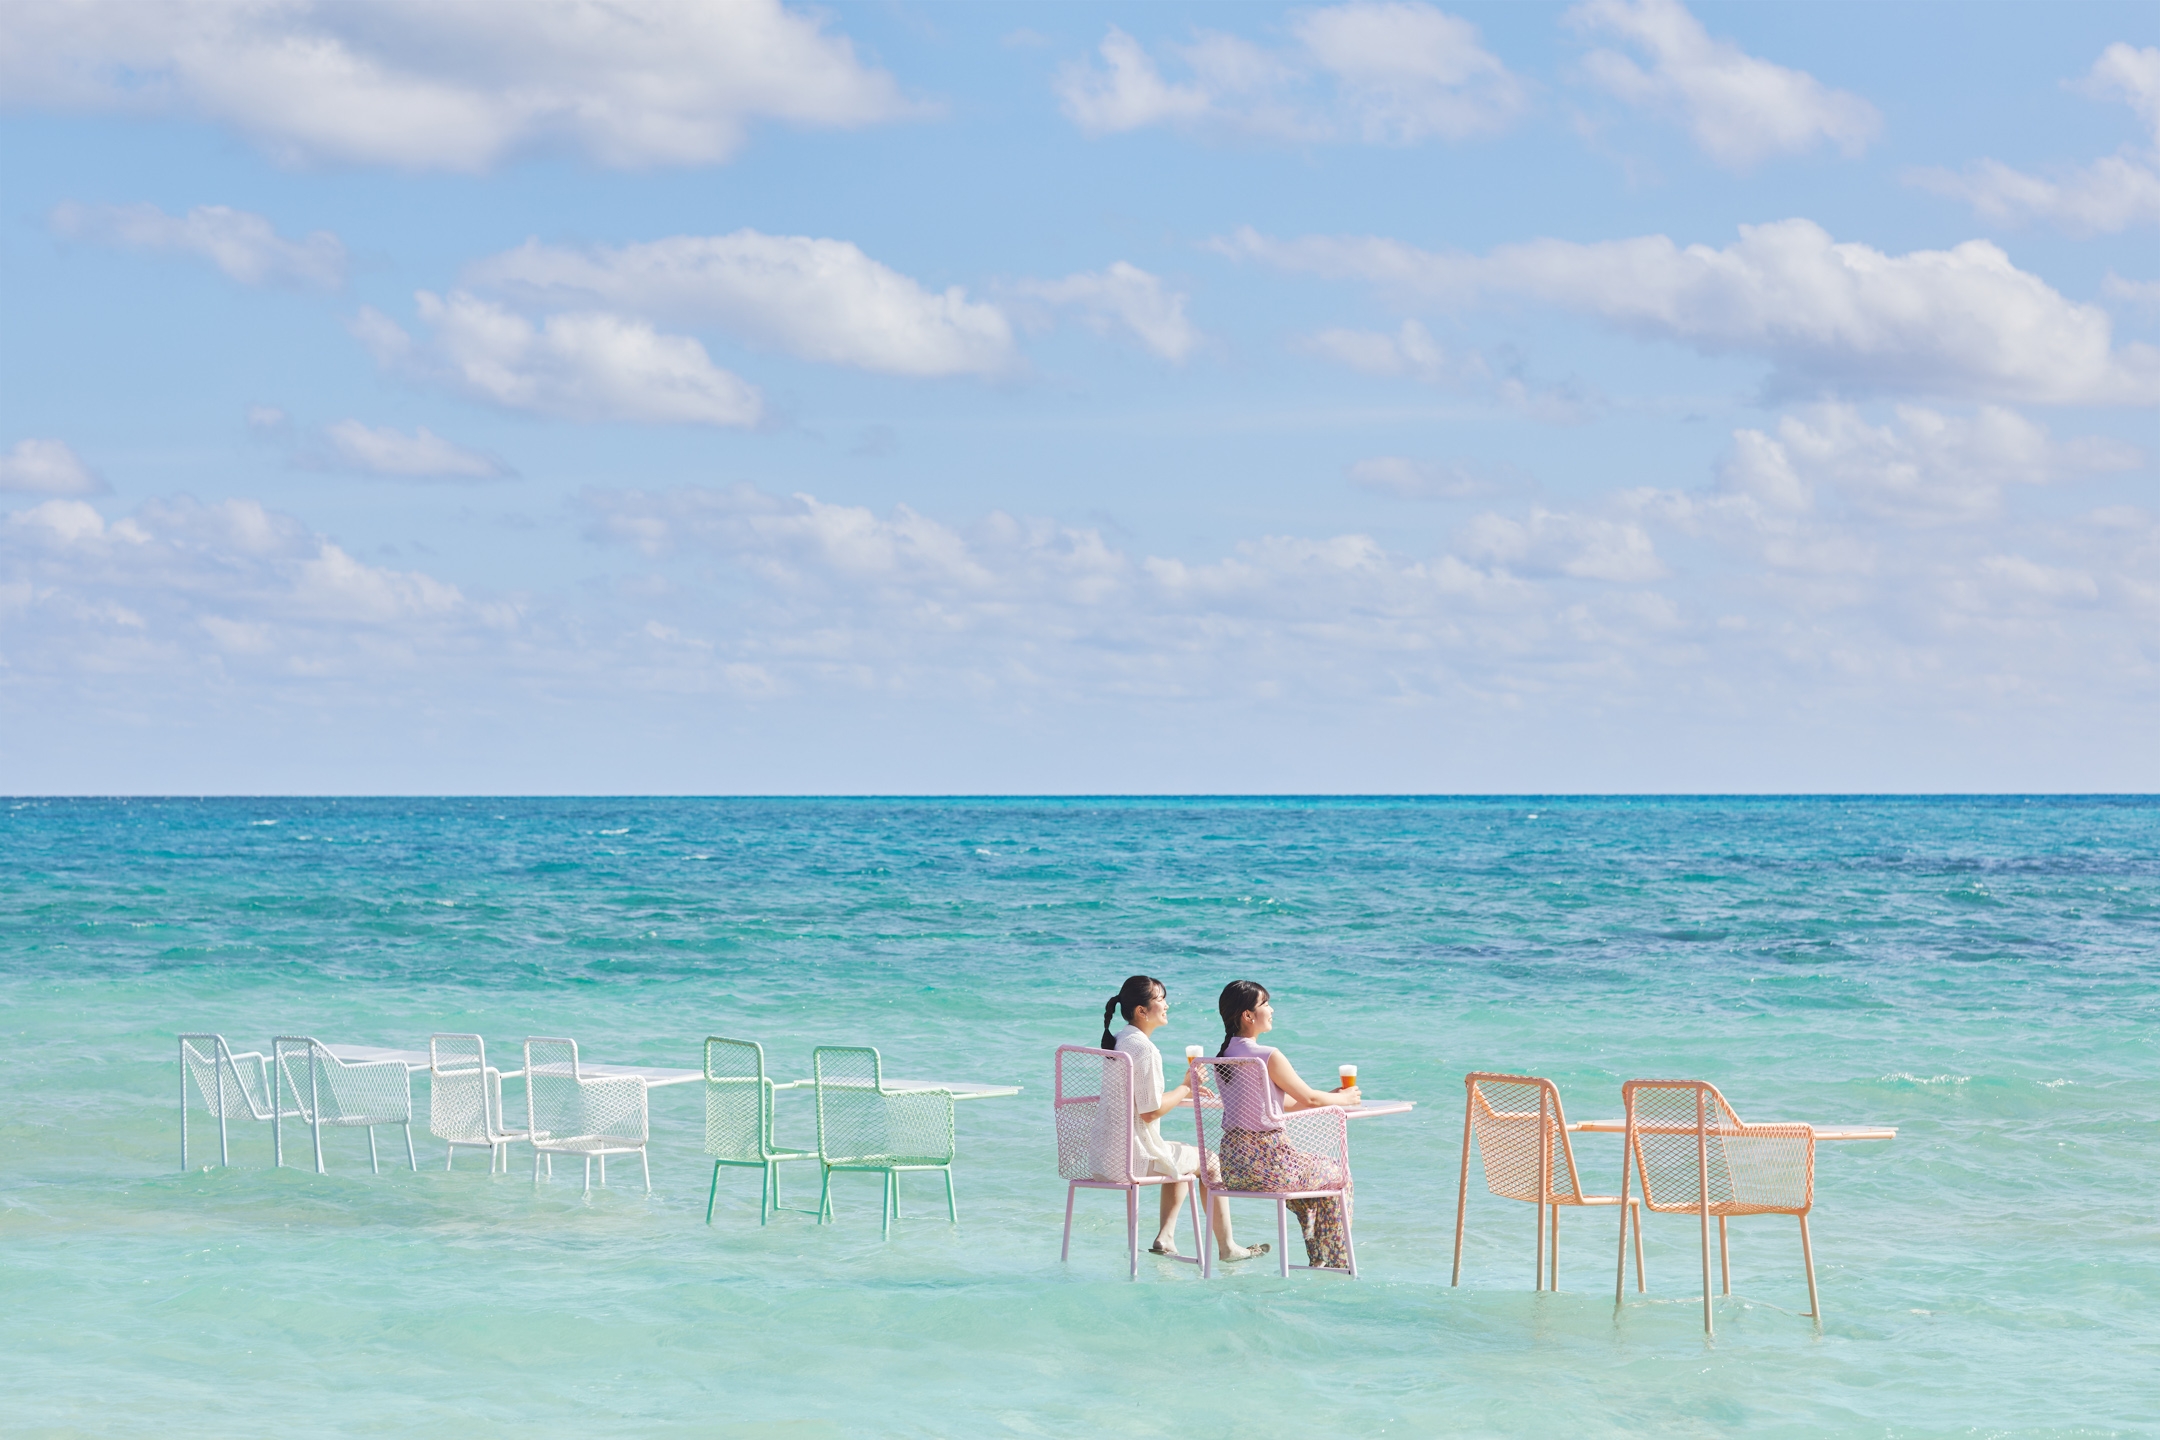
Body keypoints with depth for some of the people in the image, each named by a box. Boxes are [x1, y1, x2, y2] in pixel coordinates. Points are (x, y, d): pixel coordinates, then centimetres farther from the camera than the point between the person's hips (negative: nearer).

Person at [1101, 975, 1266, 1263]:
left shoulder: (1118, 1041, 10)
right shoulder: (1145, 1050, -20)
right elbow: (1150, 1111, -22)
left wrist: (1184, 1093, 13)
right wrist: (1186, 1088, -8)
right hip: (1137, 1155, -9)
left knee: (1186, 1158, 32)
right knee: (1211, 1162, 10)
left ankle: (1166, 1238, 22)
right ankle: (1227, 1247, 20)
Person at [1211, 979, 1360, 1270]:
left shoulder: (1224, 1056, 8)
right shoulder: (1268, 1057, -17)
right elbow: (1309, 1098, -5)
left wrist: (1330, 1097, 21)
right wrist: (1343, 1098, 15)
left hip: (1232, 1163, 8)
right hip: (1266, 1161, -8)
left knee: (1306, 1169, 34)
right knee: (1337, 1174, 17)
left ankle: (1317, 1257, 42)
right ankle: (1336, 1262, 24)